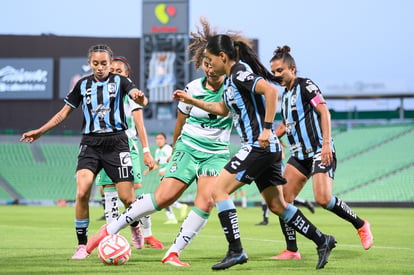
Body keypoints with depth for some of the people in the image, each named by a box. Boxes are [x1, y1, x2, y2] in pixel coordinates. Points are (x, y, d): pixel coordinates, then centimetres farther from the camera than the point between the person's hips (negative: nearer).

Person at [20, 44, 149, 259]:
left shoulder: (119, 81, 2)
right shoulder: (83, 84, 10)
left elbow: (141, 101, -14)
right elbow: (64, 113, 19)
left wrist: (139, 97, -39)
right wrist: (40, 131, 13)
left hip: (116, 143, -2)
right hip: (90, 144, 2)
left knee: (126, 197, -5)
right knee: (82, 192, -18)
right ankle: (82, 245, -8)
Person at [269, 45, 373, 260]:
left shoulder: (305, 85, -6)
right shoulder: (285, 94, 17)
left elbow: (324, 111, -15)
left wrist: (326, 143, -24)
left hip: (320, 152, -8)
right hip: (299, 154, 8)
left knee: (323, 198, -22)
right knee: (282, 199, -6)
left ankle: (361, 225, 1)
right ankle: (291, 250, 0)